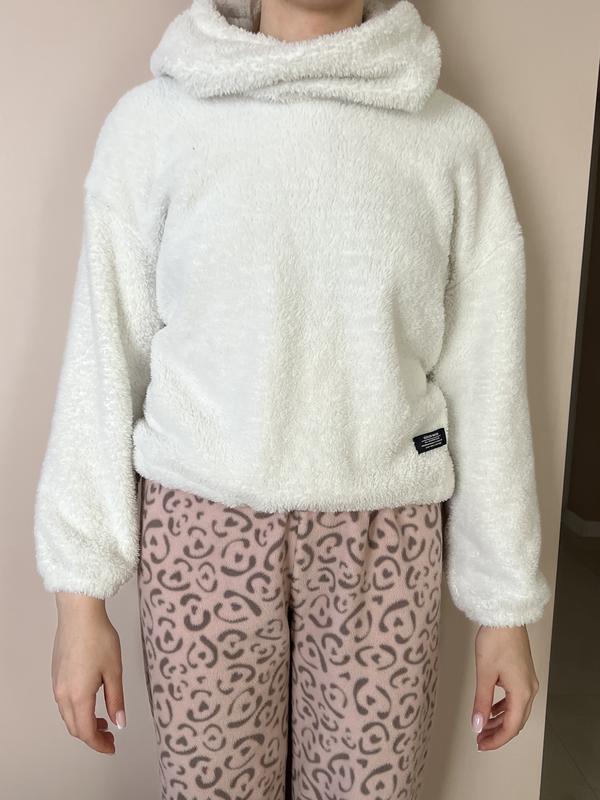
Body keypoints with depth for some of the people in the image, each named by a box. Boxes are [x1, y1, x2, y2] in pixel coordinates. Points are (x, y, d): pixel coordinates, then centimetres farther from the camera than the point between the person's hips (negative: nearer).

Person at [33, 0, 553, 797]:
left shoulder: (454, 138, -1)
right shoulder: (150, 122, -2)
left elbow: (483, 379, 0)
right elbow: (103, 363, -1)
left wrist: (505, 604, 4)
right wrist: (81, 595, -2)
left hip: (386, 539, 1)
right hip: (203, 530, 0)